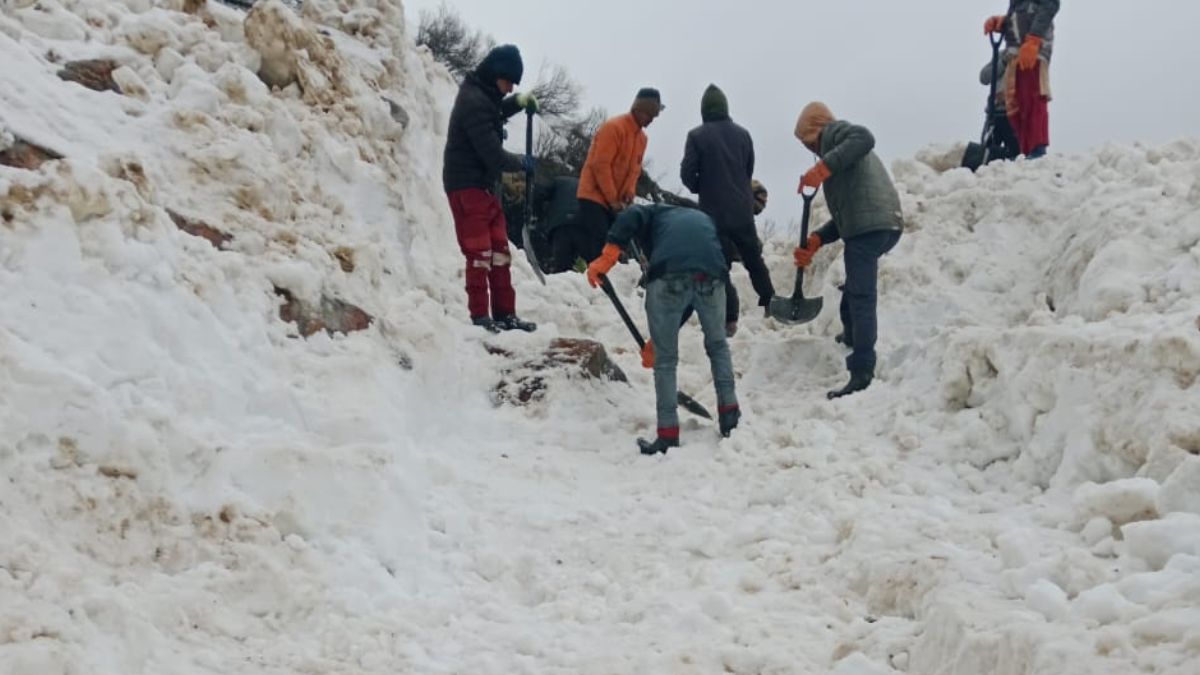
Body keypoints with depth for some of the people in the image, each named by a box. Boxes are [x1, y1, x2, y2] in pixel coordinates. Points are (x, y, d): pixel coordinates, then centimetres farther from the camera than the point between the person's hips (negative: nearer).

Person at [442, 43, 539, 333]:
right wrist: (522, 162, -2)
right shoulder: (473, 102, -19)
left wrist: (517, 102, 15)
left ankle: (504, 314, 14)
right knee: (479, 254, -8)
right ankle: (480, 316, -3)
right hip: (467, 187, -10)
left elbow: (494, 113, 36)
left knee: (499, 252, 9)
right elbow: (494, 155, -21)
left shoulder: (482, 95, 10)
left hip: (484, 185, 10)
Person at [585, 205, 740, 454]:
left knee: (665, 359, 11)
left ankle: (668, 433, 12)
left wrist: (606, 258, -5)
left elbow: (630, 216, 4)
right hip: (711, 274, 3)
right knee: (717, 345, 30)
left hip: (668, 277, -3)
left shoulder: (656, 212, 32)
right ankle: (728, 410, 27)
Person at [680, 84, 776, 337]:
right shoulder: (742, 134, 4)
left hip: (714, 211, -4)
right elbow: (749, 170, 9)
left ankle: (729, 319, -5)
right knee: (753, 257, 21)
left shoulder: (697, 136, -10)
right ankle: (769, 301, 33)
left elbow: (687, 173, -10)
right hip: (743, 209, 4)